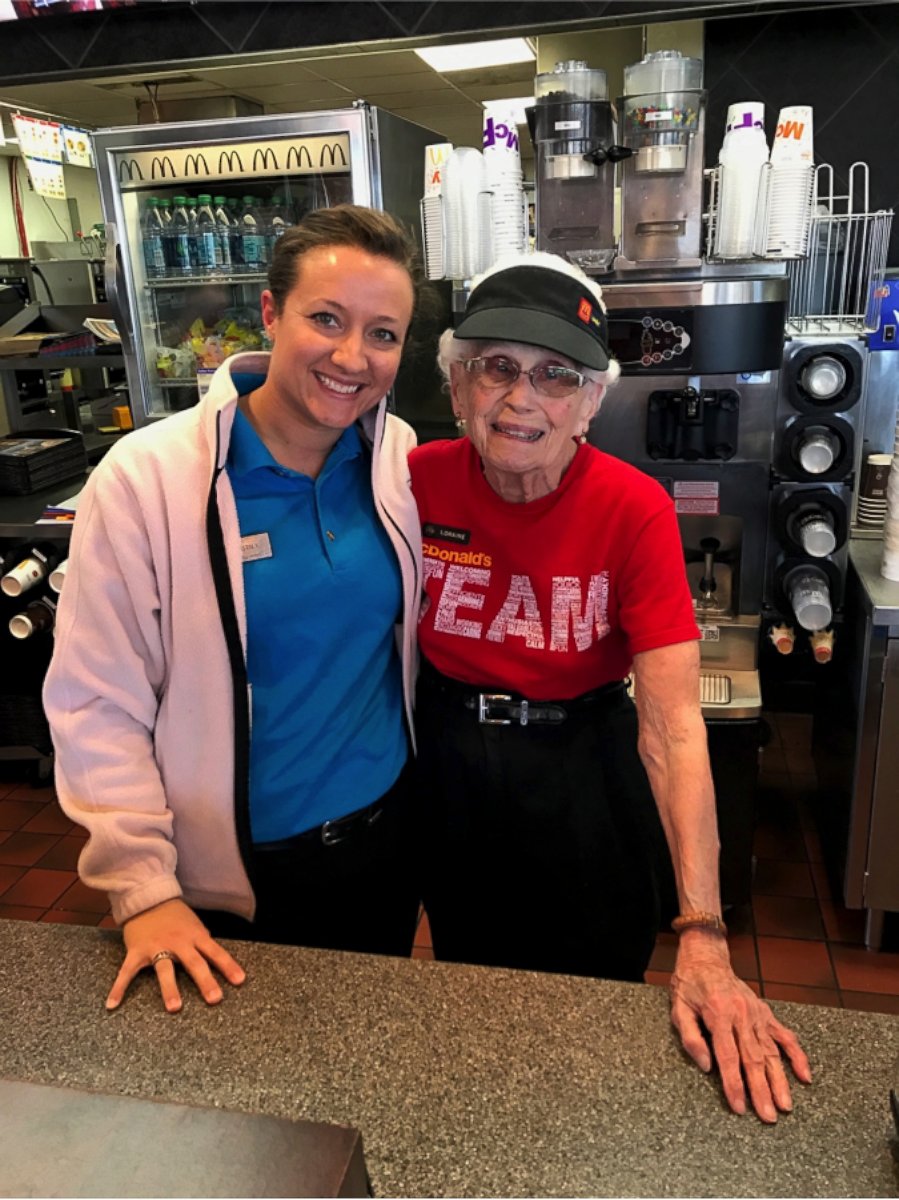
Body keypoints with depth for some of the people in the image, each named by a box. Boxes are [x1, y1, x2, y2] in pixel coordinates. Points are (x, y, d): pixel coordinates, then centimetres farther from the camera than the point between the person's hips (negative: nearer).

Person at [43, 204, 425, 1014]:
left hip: (389, 833, 4)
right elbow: (97, 702, -15)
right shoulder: (144, 479, -19)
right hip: (236, 879, -3)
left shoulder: (399, 459, -6)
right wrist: (143, 888, -15)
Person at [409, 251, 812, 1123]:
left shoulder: (635, 510, -21)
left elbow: (673, 720, -25)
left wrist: (703, 938, -30)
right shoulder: (418, 480, -14)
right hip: (449, 773, 2)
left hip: (580, 784, -2)